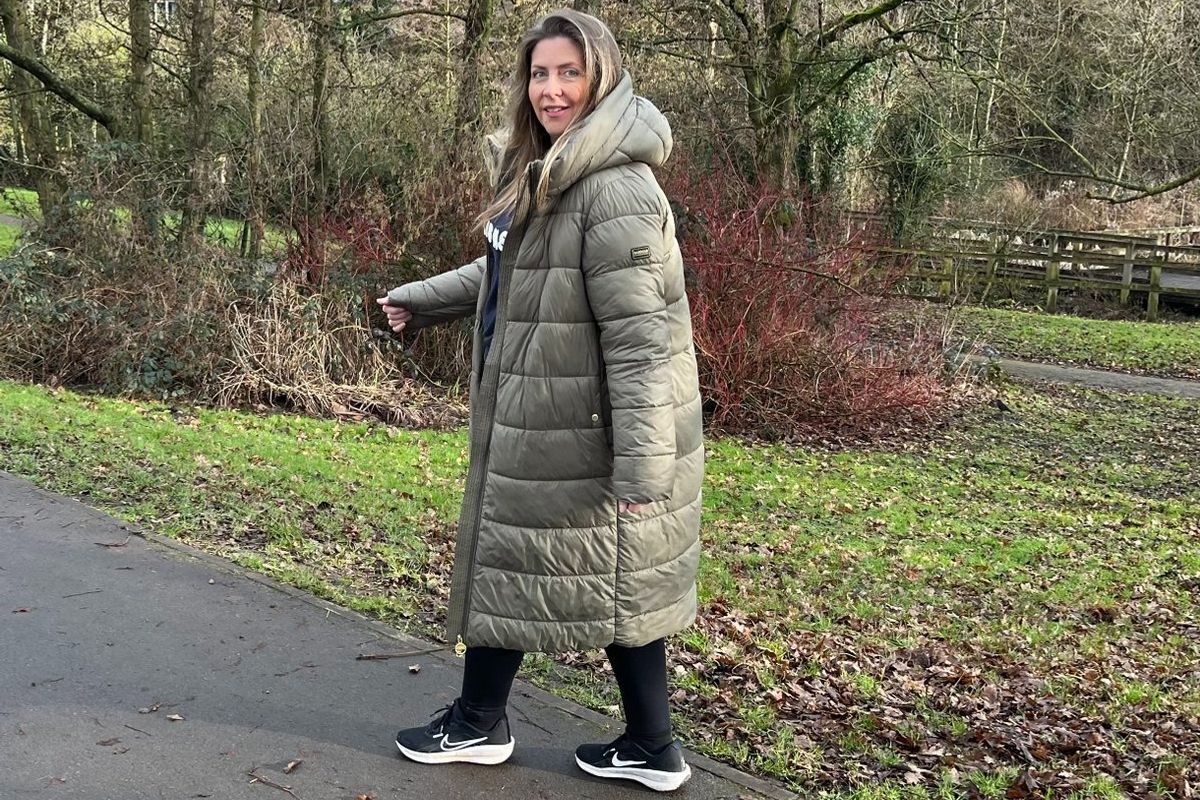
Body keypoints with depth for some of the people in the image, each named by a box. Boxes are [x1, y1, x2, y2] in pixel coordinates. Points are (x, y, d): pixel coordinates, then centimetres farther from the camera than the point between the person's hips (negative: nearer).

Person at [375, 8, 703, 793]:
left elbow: (639, 336, -25)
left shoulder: (615, 189, -20)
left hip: (579, 432, -10)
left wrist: (640, 463, -27)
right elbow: (508, 275, 28)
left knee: (515, 564, 8)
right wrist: (421, 299, 37)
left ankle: (480, 721, 30)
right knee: (615, 582, 14)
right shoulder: (544, 175, 13)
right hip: (545, 422, 10)